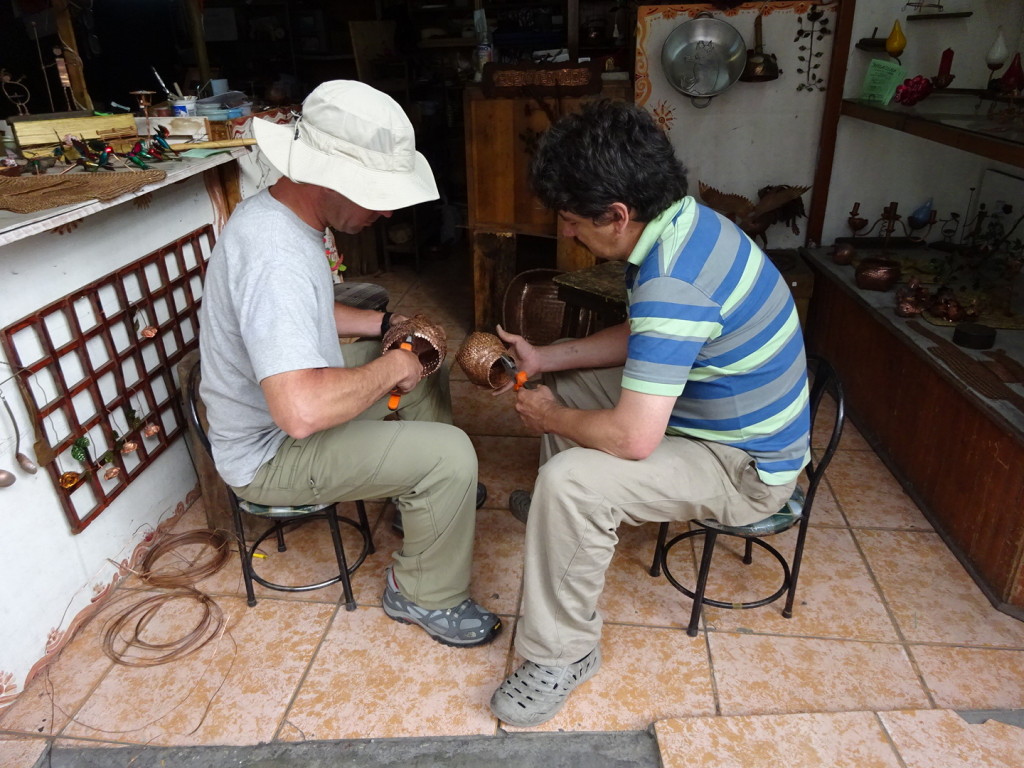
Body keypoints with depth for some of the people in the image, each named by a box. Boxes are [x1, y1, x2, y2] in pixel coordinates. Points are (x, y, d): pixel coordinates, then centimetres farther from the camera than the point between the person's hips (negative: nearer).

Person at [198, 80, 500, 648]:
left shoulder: (278, 210, -2)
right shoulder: (275, 257, -34)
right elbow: (302, 411, -45)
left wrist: (385, 324, 2)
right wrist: (388, 369, -28)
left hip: (290, 395, 10)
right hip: (270, 453, -10)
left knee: (422, 363, 18)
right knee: (450, 455, -20)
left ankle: (426, 493, 34)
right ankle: (426, 597, 5)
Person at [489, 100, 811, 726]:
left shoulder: (673, 284, -34)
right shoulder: (688, 221, -3)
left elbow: (633, 439, -35)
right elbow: (639, 339, 10)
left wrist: (550, 418, -15)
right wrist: (543, 359, 4)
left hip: (744, 468, -10)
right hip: (722, 414, 10)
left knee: (571, 482, -28)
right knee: (566, 385, 16)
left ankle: (562, 656, -5)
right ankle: (558, 514, 38)